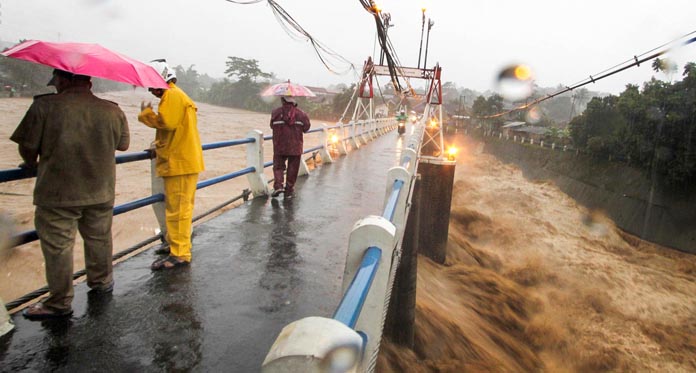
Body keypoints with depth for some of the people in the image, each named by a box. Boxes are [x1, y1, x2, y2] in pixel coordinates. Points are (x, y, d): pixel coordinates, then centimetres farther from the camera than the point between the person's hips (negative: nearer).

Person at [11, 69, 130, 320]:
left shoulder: (44, 105, -10)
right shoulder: (113, 111, -1)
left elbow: (27, 146, -7)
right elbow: (123, 144, 10)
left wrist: (32, 163, 14)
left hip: (57, 194, -3)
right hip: (101, 192, 4)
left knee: (57, 247, 8)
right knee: (99, 240, 20)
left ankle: (60, 303, 18)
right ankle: (101, 282, 37)